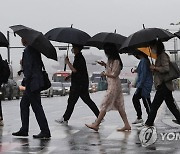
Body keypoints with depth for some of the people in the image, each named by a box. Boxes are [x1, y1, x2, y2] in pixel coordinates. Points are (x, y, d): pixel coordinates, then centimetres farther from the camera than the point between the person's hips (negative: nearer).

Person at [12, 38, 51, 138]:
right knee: (24, 104, 17)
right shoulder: (35, 49, 13)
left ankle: (45, 132, -3)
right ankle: (24, 130, 21)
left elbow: (28, 67, -19)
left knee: (37, 107, -6)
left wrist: (26, 80, -16)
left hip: (32, 82, -10)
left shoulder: (28, 50, -14)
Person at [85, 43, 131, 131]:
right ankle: (127, 125, 8)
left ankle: (96, 125, -2)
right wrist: (105, 65, 8)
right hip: (112, 85, 10)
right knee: (119, 105, 8)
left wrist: (105, 74, -5)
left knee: (105, 105, -6)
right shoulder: (111, 60, 15)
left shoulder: (115, 61, -14)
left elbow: (114, 74, -18)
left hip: (114, 85, -10)